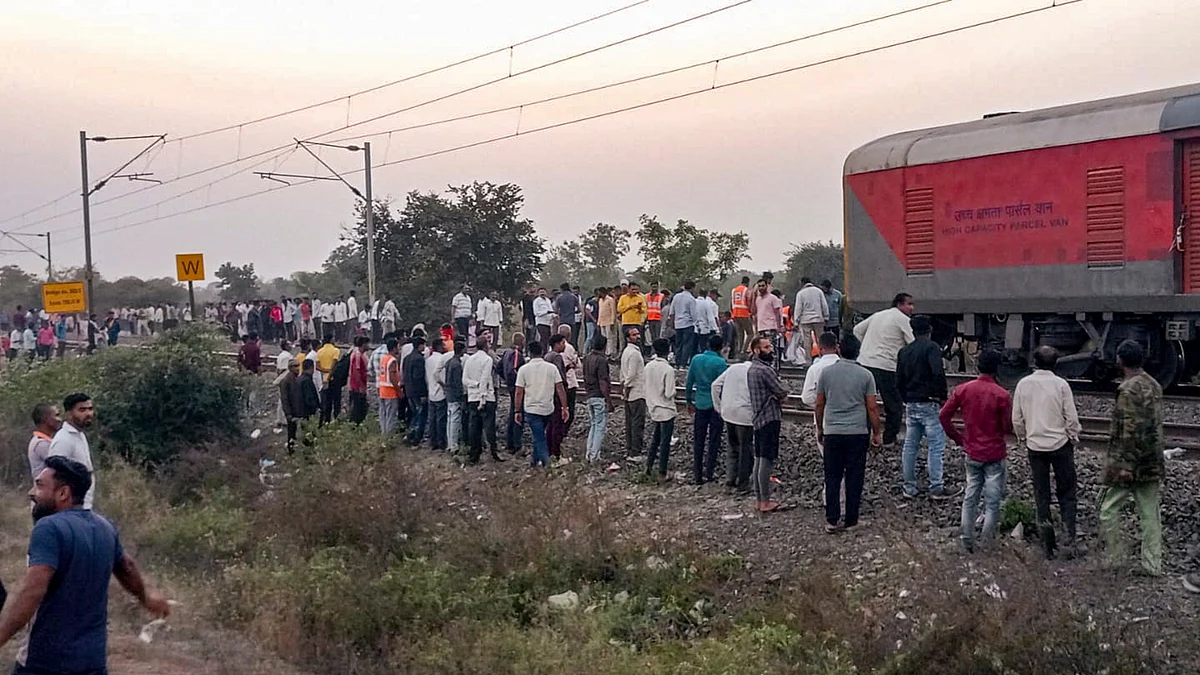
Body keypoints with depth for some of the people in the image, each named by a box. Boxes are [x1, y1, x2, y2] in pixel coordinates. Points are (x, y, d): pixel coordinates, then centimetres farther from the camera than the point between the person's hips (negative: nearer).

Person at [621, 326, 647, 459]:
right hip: (637, 393, -10)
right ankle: (635, 452, -7)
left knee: (630, 422, 13)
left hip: (629, 394, 10)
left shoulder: (626, 351, 13)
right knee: (638, 423, -7)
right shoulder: (634, 353, -17)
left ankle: (629, 448, 19)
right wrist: (627, 389, -14)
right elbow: (631, 375, -21)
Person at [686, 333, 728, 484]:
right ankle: (708, 473, 5)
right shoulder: (720, 362, -12)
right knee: (714, 441, 5)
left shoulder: (696, 359, 1)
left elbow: (689, 382, 6)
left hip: (700, 404, 4)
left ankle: (697, 475, 11)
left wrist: (689, 401, 17)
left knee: (698, 441, 9)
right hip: (716, 405, -4)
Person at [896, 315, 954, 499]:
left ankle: (909, 487, 15)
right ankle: (936, 489, -4)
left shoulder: (904, 351, 12)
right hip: (929, 403, -7)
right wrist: (943, 396, -12)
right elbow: (938, 373, -22)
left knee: (910, 446, 11)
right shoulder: (931, 347, -9)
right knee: (936, 446, -3)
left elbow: (899, 381, 14)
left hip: (911, 404, 7)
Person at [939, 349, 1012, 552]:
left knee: (970, 496, 15)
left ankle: (967, 540, 17)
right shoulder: (1002, 395, -16)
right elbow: (1008, 428, -13)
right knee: (992, 501, 7)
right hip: (995, 455, -4)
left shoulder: (963, 389, -4)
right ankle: (988, 543, 11)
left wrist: (958, 438, 8)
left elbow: (943, 416, -3)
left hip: (971, 454, 4)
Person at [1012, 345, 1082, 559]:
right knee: (1066, 493, 9)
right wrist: (1074, 437, 11)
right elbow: (1071, 417, -7)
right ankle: (1069, 538, -2)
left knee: (1041, 494, 10)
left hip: (1035, 445, 2)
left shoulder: (1023, 384, -4)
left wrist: (1022, 438, 17)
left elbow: (1017, 418, 2)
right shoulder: (1061, 385, -10)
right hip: (1060, 444, -2)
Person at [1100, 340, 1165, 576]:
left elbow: (1130, 430, -22)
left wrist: (1126, 465, -20)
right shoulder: (1154, 385, 9)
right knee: (1150, 513, 10)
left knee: (1109, 509, 3)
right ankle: (1153, 565, 14)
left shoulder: (1129, 389, -18)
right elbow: (1155, 424, 15)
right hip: (1153, 463, 8)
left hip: (1130, 462, -8)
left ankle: (1114, 561, 6)